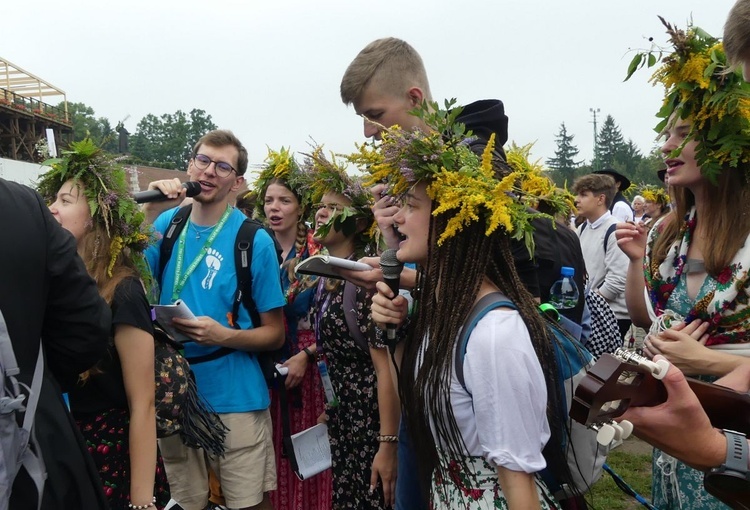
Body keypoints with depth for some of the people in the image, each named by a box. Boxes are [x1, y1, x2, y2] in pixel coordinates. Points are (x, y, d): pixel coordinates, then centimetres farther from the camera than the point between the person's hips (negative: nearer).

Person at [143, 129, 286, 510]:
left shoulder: (254, 240, -9)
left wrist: (224, 336, -23)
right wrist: (150, 216, -13)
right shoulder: (167, 223, 3)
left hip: (236, 398, -3)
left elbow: (275, 334, -5)